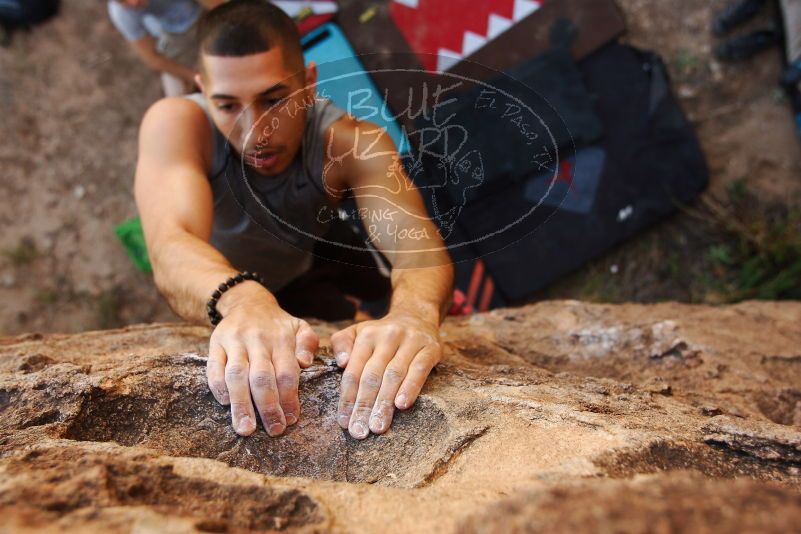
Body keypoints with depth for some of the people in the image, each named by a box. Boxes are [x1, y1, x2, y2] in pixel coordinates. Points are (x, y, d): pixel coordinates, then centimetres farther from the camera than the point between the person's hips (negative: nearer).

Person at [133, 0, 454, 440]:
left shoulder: (352, 145, -30)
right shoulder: (176, 123, -33)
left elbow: (418, 244, -45)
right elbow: (172, 245, -50)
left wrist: (414, 312, -69)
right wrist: (243, 302, -73)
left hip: (301, 296, 1)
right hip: (209, 308, 0)